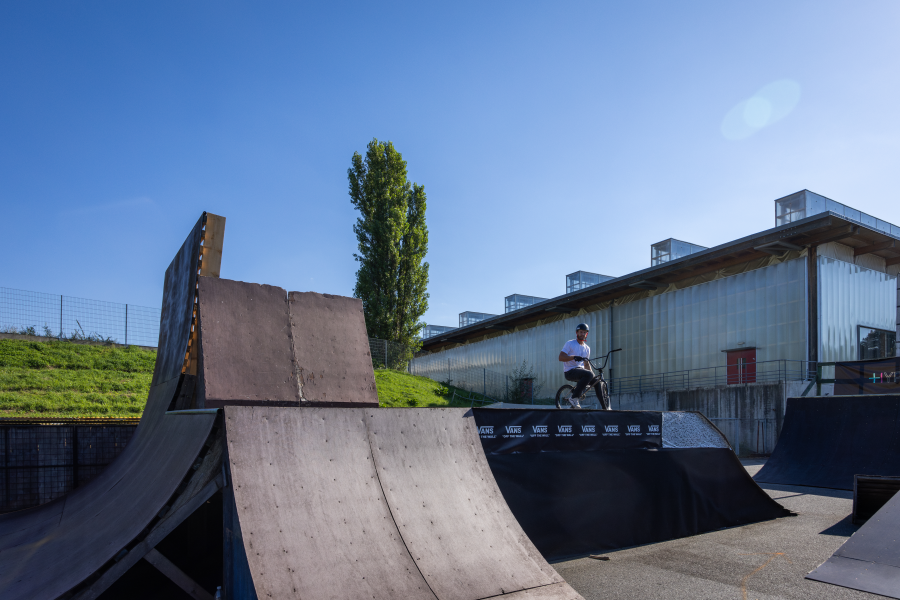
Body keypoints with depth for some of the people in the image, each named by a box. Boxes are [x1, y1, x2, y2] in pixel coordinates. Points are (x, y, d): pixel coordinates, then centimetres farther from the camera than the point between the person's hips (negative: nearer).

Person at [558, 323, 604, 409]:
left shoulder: (587, 348, 17)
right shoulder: (570, 343, -3)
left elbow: (586, 364, 25)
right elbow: (561, 357, -11)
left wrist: (594, 375, 12)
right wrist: (573, 357, -26)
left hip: (579, 370, 7)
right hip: (569, 371, -7)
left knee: (596, 381, -7)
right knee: (588, 374, -31)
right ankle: (574, 398, -29)